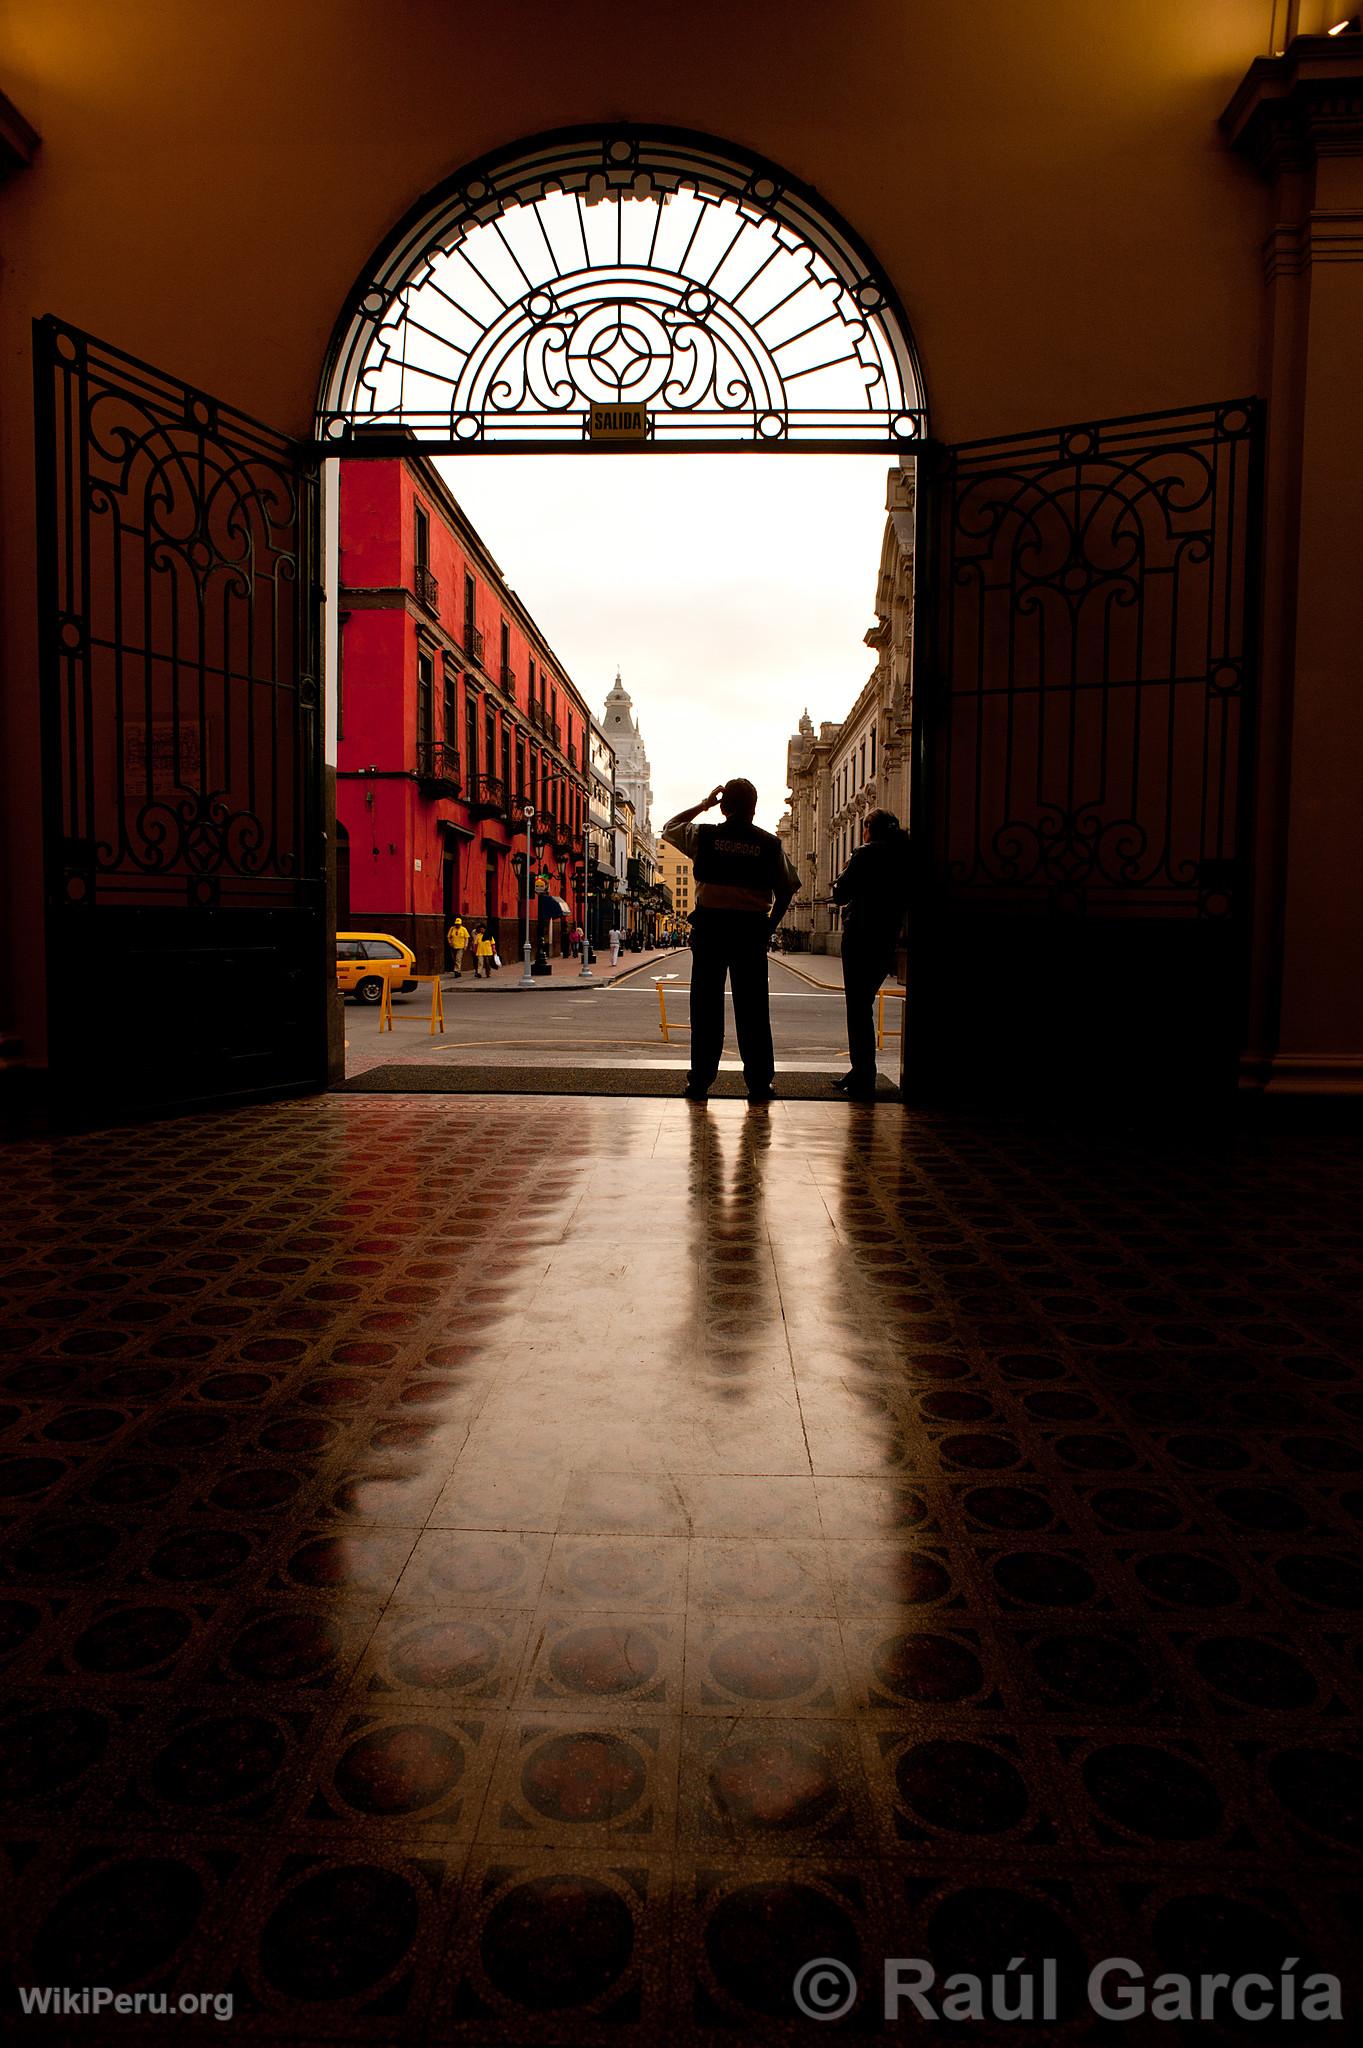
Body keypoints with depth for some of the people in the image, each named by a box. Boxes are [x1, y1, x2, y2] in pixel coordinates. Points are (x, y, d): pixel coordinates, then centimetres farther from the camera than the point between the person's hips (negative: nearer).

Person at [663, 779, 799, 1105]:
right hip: (752, 929, 0)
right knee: (753, 1008, 5)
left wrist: (702, 804, 21)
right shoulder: (770, 844, 1)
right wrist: (769, 925, 13)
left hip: (710, 926, 0)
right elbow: (786, 889, 3)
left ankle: (700, 1081, 7)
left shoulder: (704, 836, 0)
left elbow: (669, 828, 19)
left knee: (706, 1006, 6)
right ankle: (760, 1083, 8)